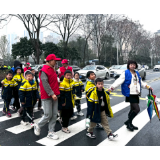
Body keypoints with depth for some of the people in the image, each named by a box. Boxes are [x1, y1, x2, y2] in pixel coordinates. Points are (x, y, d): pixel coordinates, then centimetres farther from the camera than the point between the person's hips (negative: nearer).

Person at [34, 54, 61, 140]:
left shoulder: (52, 69, 16)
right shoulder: (44, 70, -13)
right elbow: (45, 83, -21)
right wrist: (51, 94, -24)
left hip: (54, 95, 9)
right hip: (47, 96, -8)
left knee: (54, 114, 7)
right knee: (48, 115, -3)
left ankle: (51, 132, 17)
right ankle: (38, 126, 23)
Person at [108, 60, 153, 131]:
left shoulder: (137, 73, 16)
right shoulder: (126, 73, -7)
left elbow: (141, 83, 30)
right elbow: (119, 81, -18)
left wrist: (148, 86, 29)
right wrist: (112, 87, -31)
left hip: (136, 95, 8)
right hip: (130, 95, -8)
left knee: (133, 109, 15)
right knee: (137, 109, -13)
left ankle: (129, 124, 29)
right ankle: (128, 122, 6)